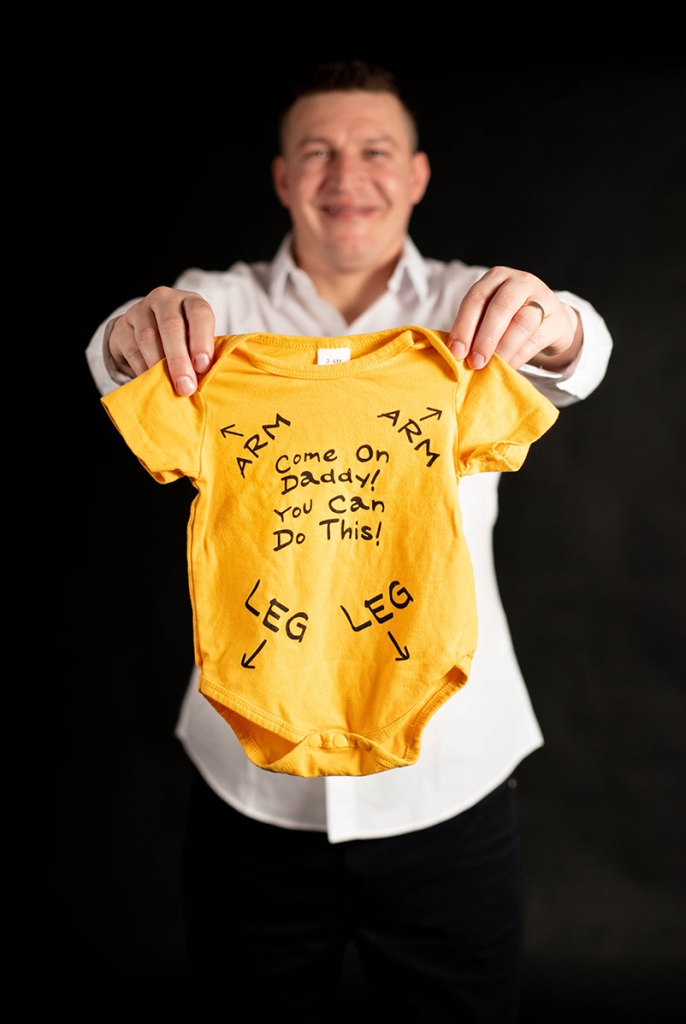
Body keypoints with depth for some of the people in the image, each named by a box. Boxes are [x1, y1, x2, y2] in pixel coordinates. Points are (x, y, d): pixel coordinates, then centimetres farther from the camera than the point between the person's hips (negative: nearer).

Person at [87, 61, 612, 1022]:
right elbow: (121, 363, -15)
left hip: (448, 779, 1)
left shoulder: (473, 309, 4)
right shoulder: (219, 307, 4)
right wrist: (138, 334, -38)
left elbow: (573, 358, -15)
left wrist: (550, 327, -38)